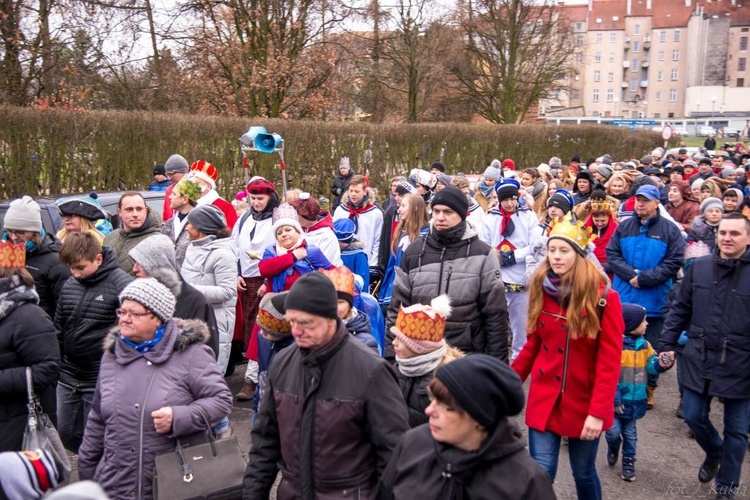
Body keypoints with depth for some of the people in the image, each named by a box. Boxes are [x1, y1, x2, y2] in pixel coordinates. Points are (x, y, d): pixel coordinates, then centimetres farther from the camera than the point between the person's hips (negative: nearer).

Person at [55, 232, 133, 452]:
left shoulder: (121, 283, -16)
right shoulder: (69, 285, 5)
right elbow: (59, 327, 15)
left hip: (101, 379, -7)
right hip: (68, 376, 7)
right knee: (65, 433, 16)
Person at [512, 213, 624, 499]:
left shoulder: (604, 297, -13)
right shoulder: (541, 291, 0)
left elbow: (609, 360, -14)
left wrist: (598, 411, -19)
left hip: (583, 402, -2)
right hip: (543, 399, 2)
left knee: (583, 473, 16)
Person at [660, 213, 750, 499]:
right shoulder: (699, 267, 0)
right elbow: (680, 309, 7)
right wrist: (667, 344, 4)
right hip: (699, 360, 3)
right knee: (693, 416, 11)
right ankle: (714, 453, 43)